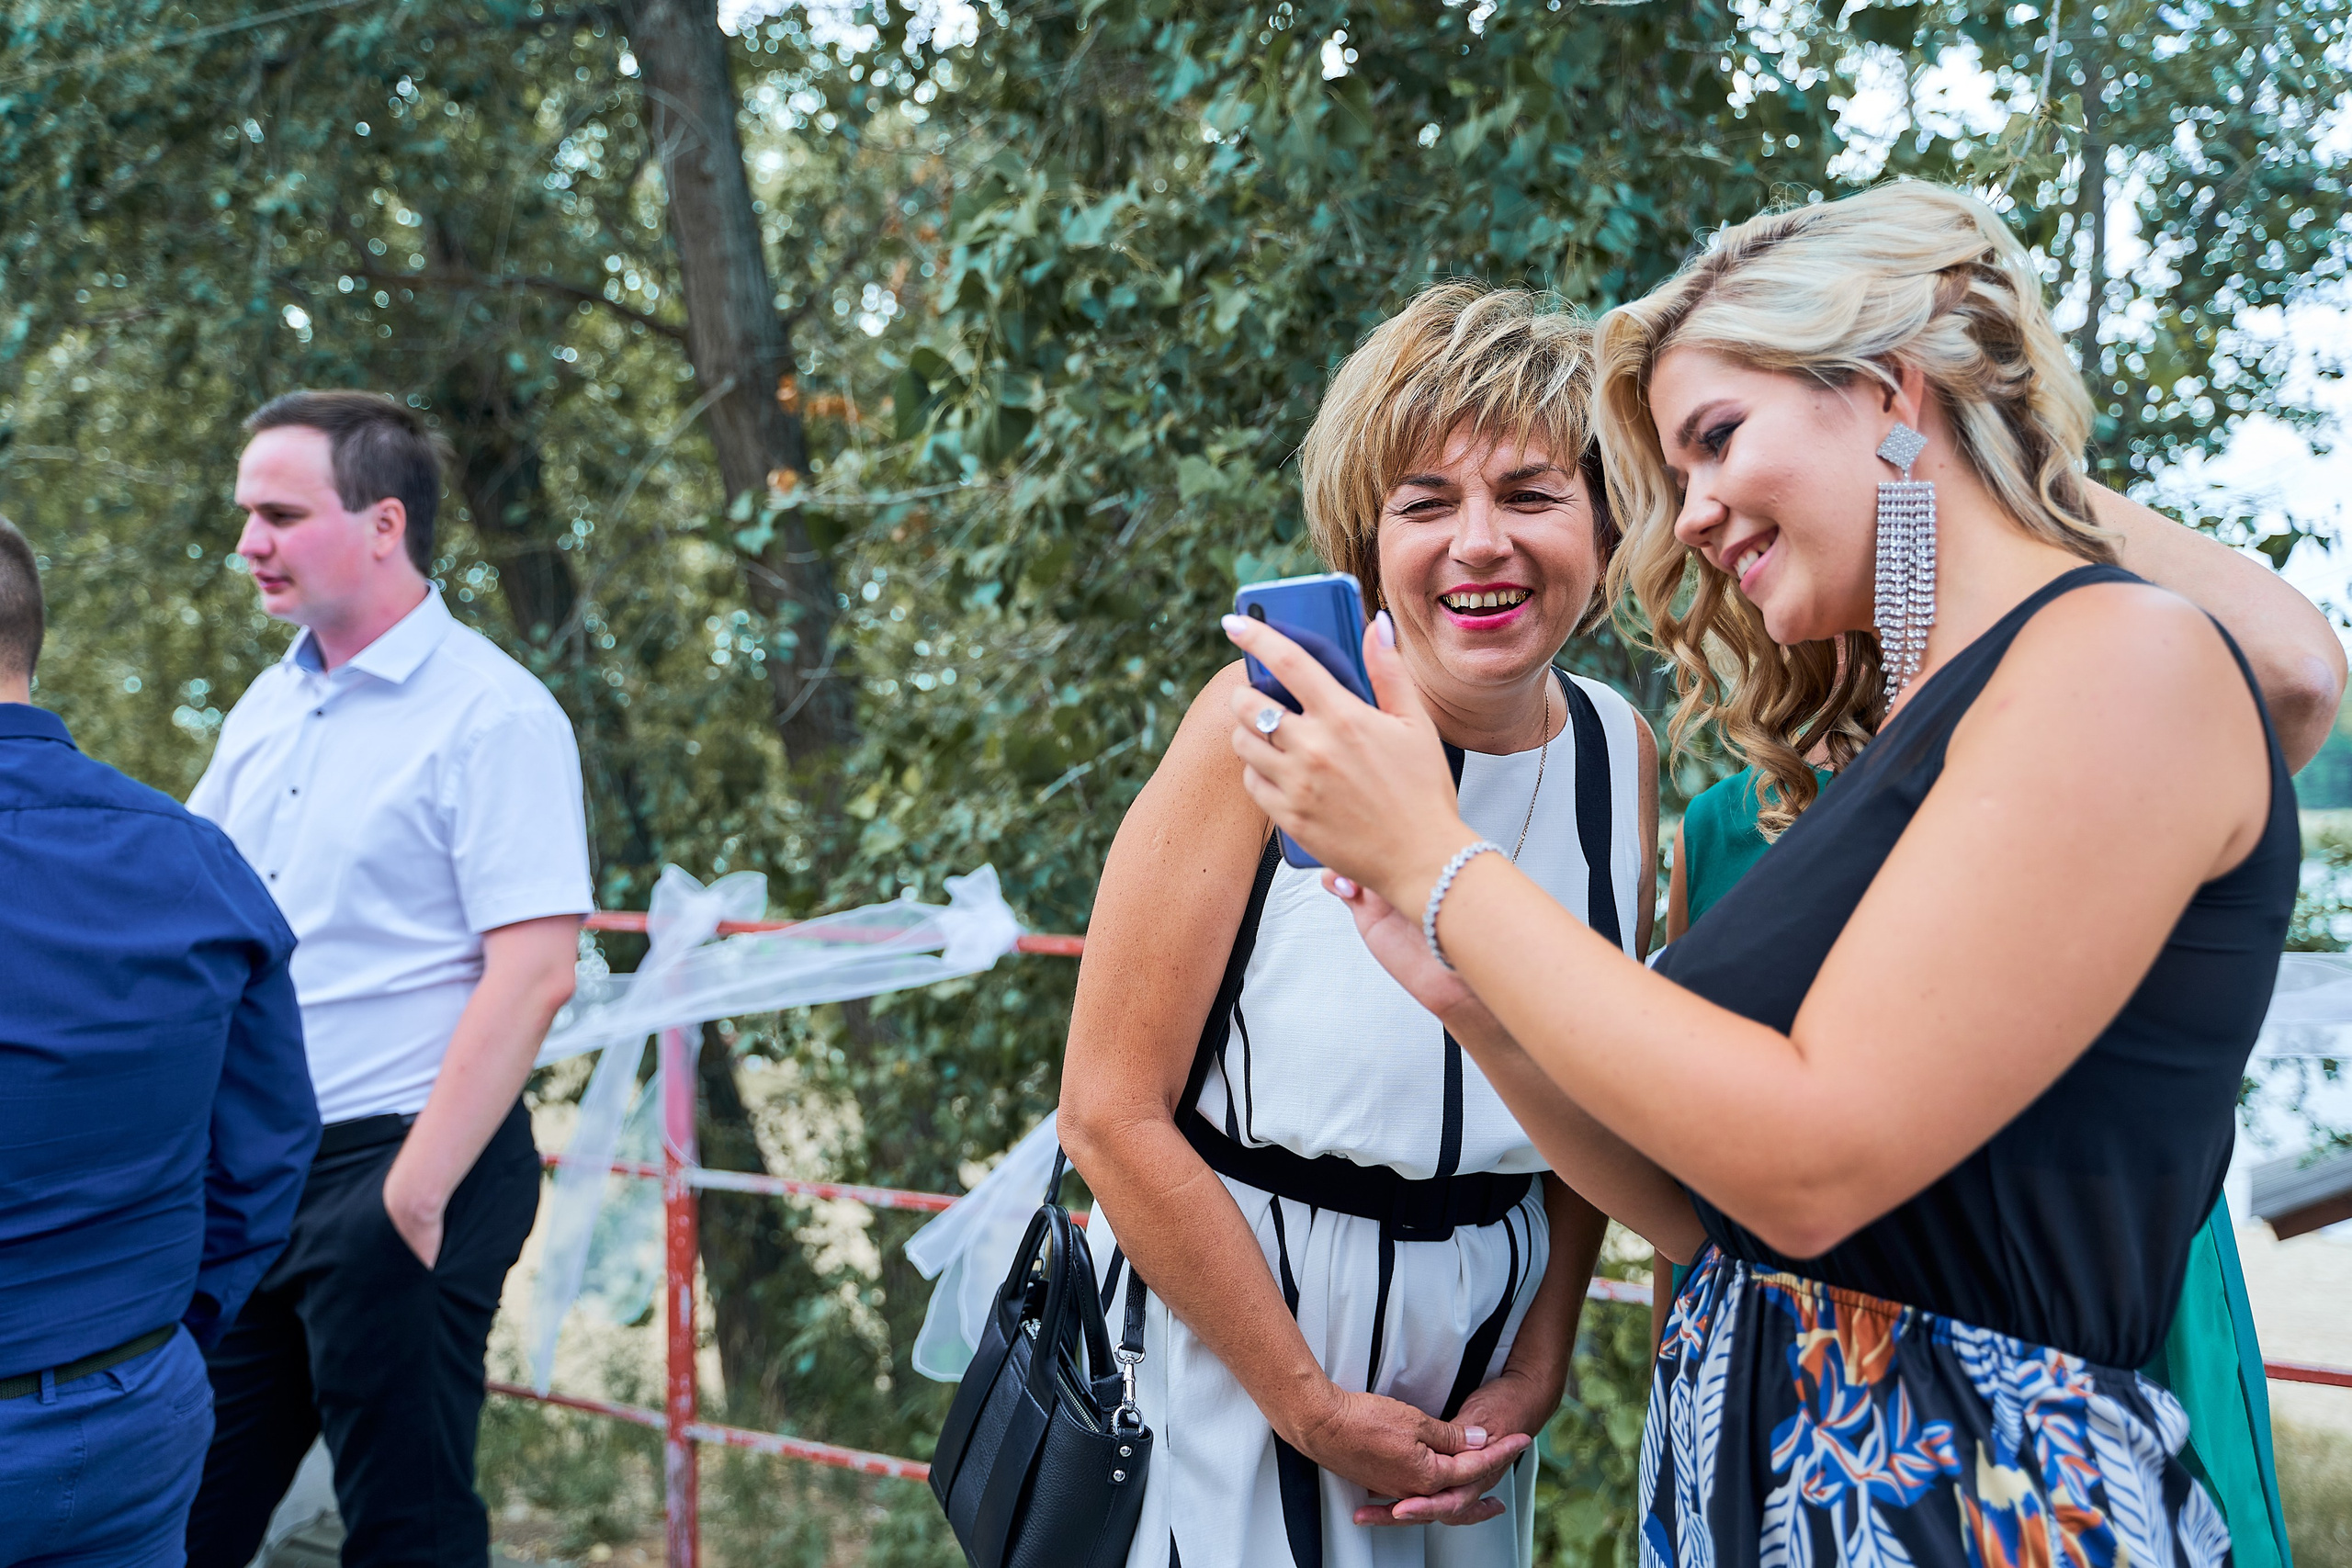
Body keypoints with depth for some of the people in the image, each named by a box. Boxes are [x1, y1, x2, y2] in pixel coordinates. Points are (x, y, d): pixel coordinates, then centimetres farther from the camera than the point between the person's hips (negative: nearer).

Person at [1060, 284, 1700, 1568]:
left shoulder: (1621, 757, -4)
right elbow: (1111, 1112, -18)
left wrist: (1539, 1367, 1)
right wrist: (1312, 1407, -14)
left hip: (1472, 1373, 5)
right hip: (1225, 1354, -4)